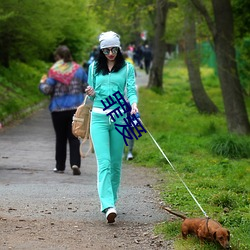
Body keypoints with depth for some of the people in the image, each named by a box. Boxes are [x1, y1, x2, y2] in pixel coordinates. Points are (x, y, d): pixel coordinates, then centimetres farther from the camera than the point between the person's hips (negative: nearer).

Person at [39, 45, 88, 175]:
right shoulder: (78, 69, 2)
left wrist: (42, 83, 9)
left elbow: (47, 90, -12)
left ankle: (60, 166, 16)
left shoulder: (54, 71, -9)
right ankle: (75, 163, -14)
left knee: (60, 138, 10)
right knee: (74, 137, 4)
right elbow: (87, 87, 6)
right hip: (76, 108, 2)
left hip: (58, 109, -2)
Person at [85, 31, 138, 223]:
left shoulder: (127, 68, 7)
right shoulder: (94, 68, 12)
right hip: (99, 117, 0)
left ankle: (111, 199, 21)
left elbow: (131, 90, -3)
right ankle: (108, 206, -23)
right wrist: (91, 94, -5)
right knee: (104, 162, -13)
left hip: (119, 118, 0)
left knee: (116, 163, 5)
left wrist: (134, 104, -24)